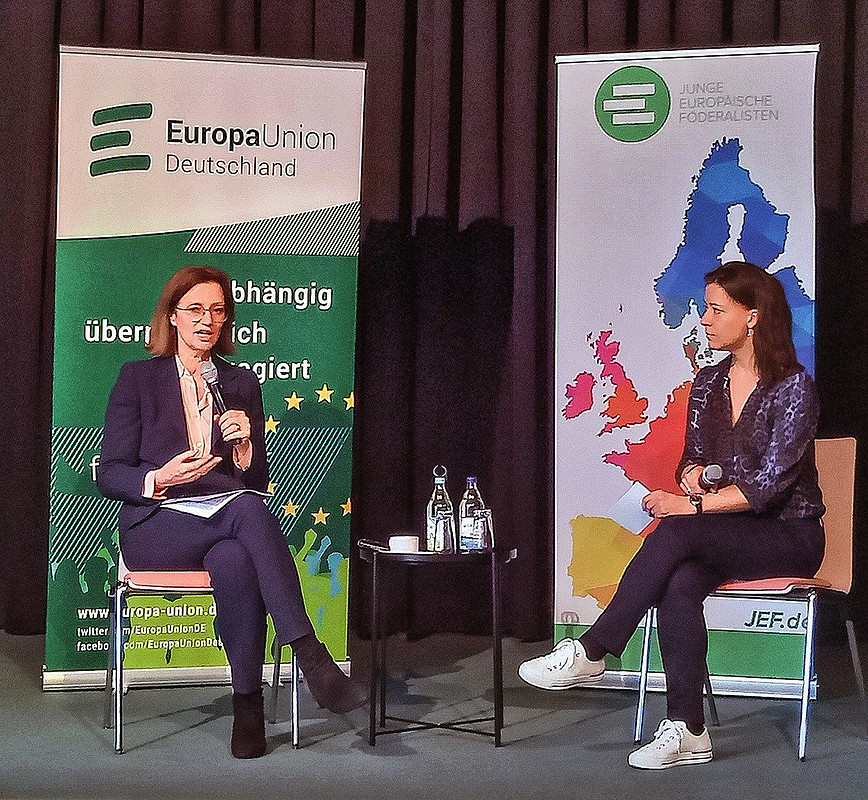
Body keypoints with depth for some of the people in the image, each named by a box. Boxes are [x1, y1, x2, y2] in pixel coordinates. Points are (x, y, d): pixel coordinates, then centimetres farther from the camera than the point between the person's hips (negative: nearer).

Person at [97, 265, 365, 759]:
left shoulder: (242, 384, 16)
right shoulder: (138, 378, 8)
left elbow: (258, 483, 15)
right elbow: (109, 474, 2)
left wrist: (245, 446, -7)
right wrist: (159, 479, -18)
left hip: (225, 522, 3)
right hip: (155, 529, -3)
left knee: (236, 561, -37)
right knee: (248, 511, -36)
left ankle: (249, 705, -31)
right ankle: (312, 657, -41)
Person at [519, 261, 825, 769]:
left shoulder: (794, 388, -10)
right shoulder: (708, 384, 10)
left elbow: (770, 483, -16)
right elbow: (692, 461, 15)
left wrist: (694, 505, -20)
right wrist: (692, 474, -9)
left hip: (789, 537, -5)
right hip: (725, 537, 5)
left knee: (676, 533, -32)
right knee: (679, 585, -30)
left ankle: (591, 653, -26)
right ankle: (687, 732, -25)